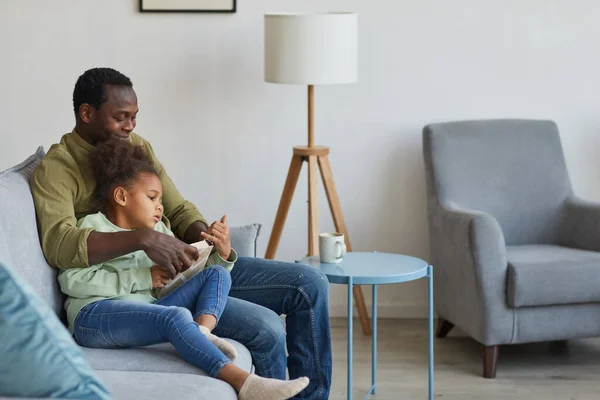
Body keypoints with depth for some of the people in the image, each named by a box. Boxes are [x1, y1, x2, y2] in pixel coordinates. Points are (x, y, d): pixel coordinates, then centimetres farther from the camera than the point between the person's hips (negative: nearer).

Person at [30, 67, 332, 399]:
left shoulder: (139, 147, 15)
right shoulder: (56, 169, -9)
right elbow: (58, 243, -27)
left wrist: (202, 234, -6)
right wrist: (144, 239, -36)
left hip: (188, 263, 8)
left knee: (310, 283, -1)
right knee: (266, 328, -25)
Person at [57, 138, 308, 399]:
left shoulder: (159, 233, 25)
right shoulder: (93, 226, 6)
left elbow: (189, 277, 18)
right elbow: (71, 280, -9)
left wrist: (221, 255, -3)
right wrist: (141, 279, -10)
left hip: (144, 313, 7)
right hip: (94, 316, -7)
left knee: (217, 274, 0)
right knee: (177, 315, -34)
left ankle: (203, 330, -31)